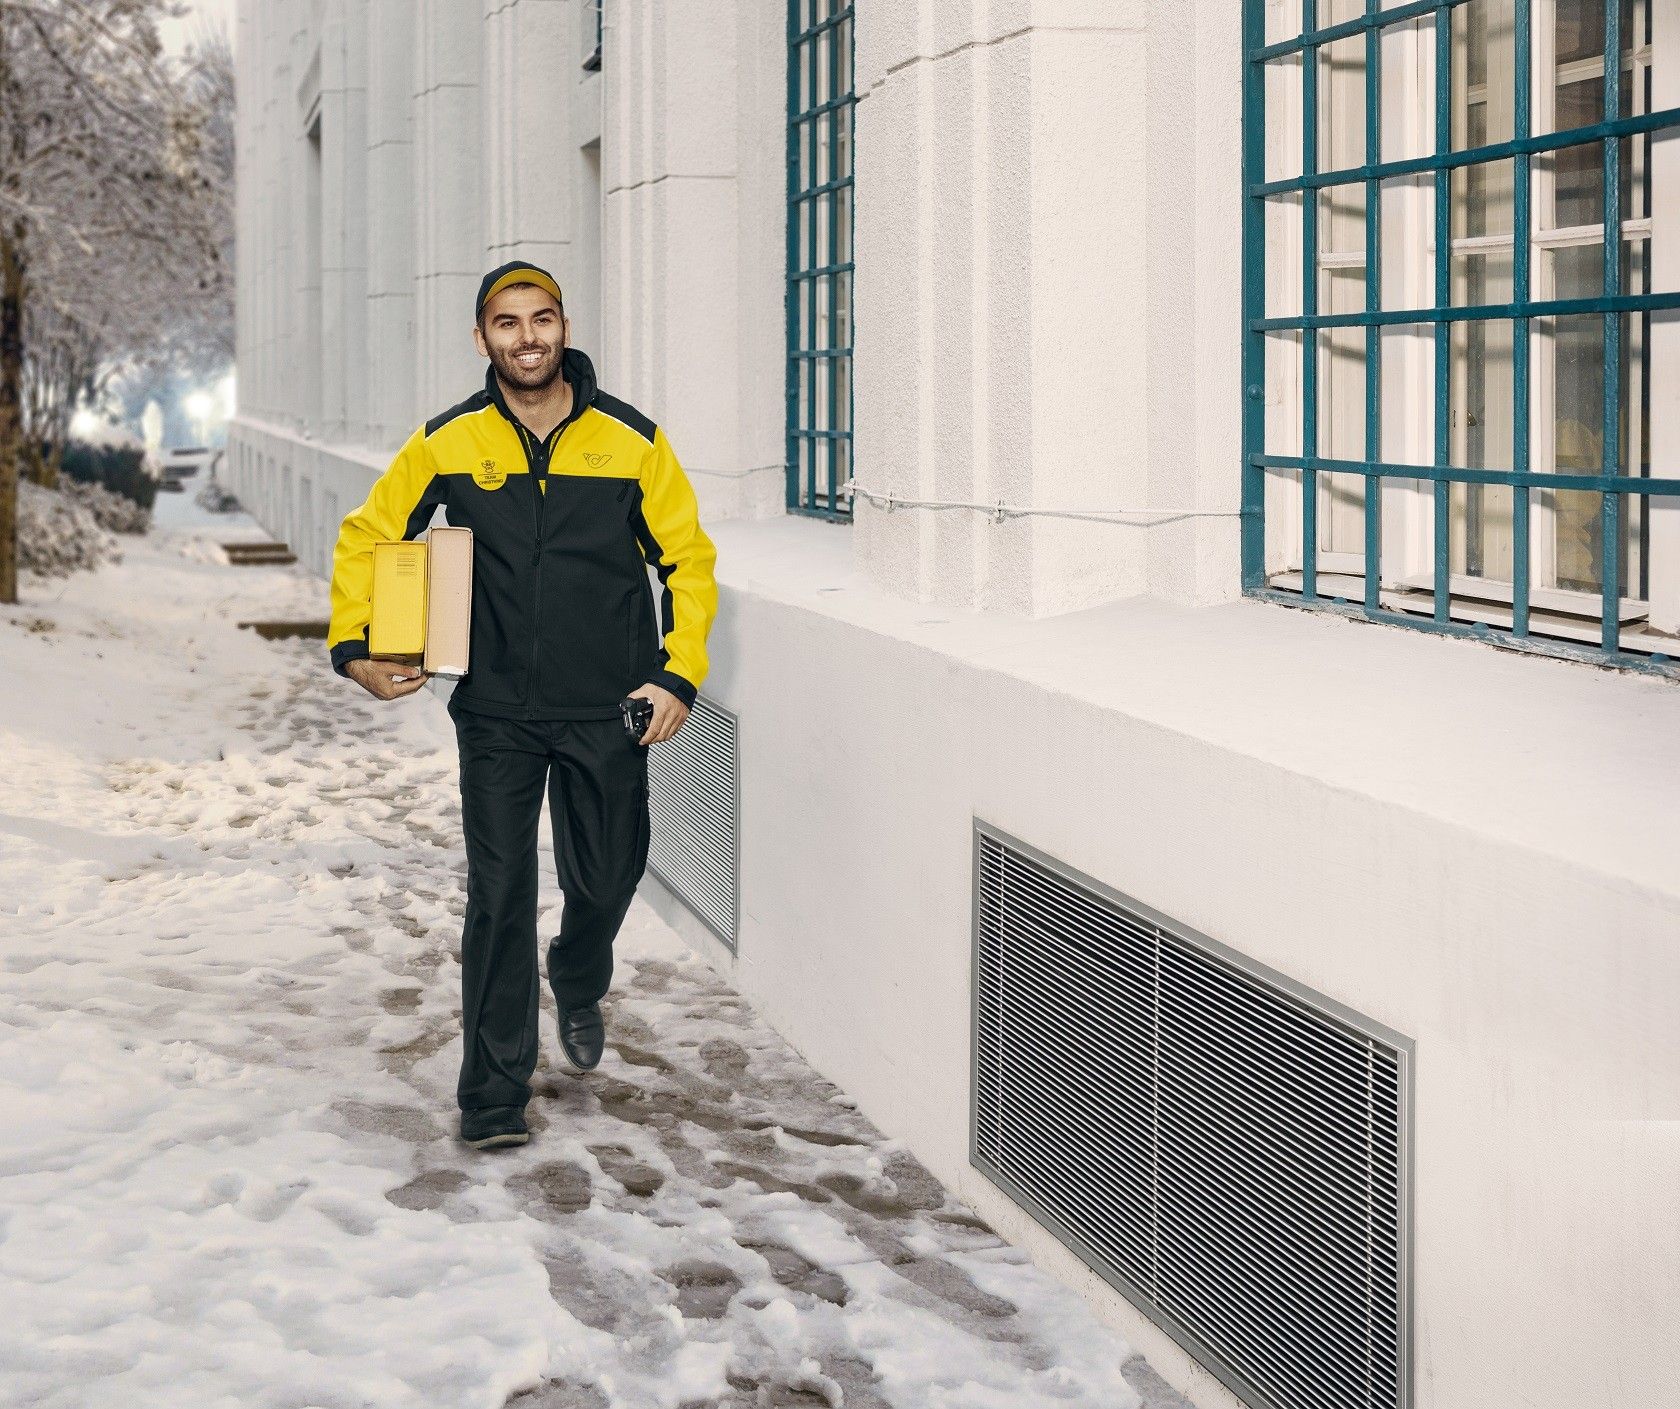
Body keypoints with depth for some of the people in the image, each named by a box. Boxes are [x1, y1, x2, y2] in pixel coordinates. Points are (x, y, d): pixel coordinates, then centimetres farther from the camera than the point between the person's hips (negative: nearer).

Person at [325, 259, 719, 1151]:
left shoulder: (631, 440, -4)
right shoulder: (449, 443, -2)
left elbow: (688, 559, 5)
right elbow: (366, 535, 9)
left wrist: (679, 676, -4)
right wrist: (355, 648, -2)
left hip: (609, 711, 1)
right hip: (496, 715, 0)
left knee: (604, 879, 11)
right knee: (499, 900, -4)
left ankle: (579, 988, 46)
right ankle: (493, 1095, 4)